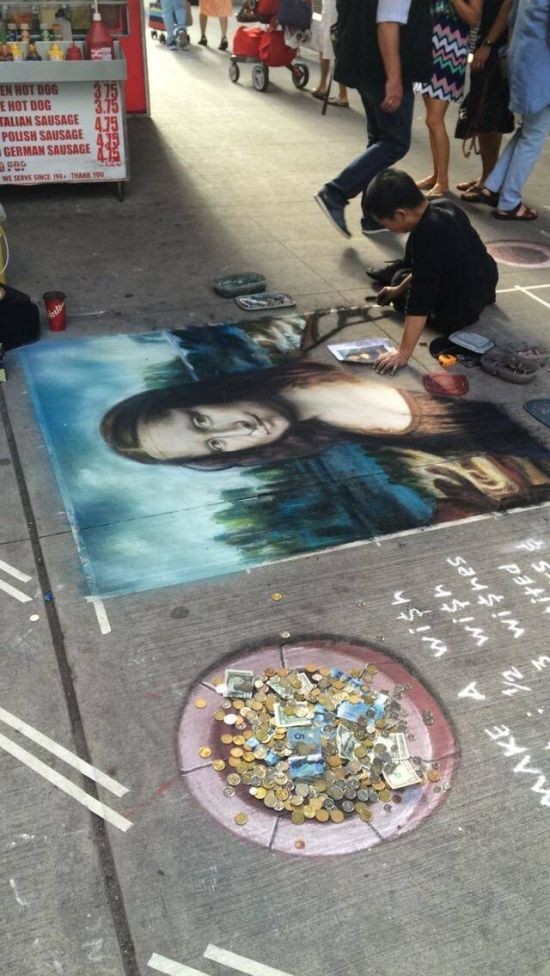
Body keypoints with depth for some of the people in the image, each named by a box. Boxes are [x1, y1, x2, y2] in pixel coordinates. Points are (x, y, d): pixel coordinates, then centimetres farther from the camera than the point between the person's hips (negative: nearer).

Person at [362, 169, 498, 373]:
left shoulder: (426, 235, -32)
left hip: (459, 311, -7)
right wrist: (399, 288, 16)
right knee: (405, 276, 24)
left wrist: (403, 353, -32)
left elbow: (420, 301, -34)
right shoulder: (444, 206, -7)